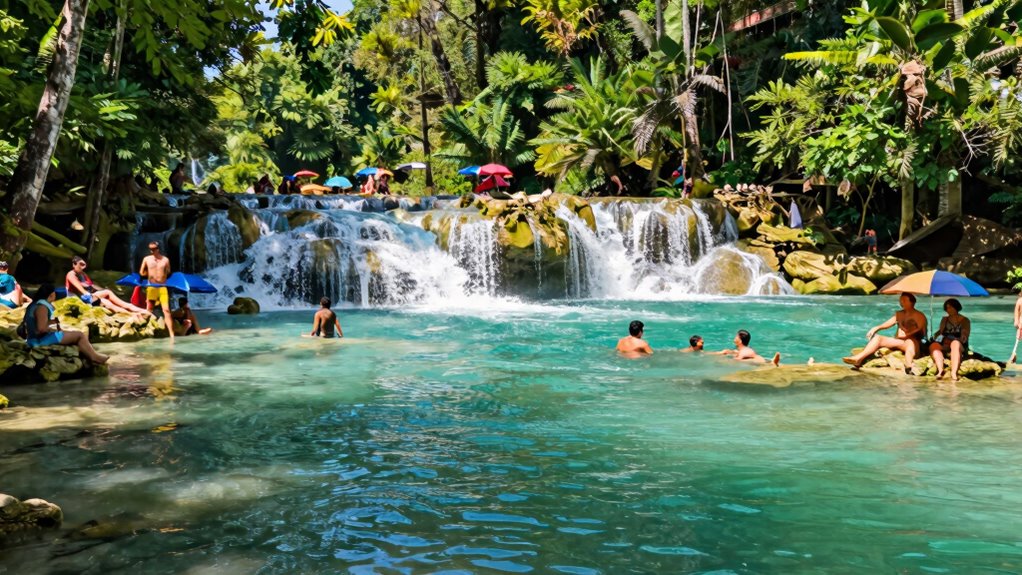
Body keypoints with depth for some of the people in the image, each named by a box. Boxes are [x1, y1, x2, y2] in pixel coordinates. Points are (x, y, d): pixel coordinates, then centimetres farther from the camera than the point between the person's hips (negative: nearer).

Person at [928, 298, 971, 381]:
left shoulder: (965, 320, 16)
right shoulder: (944, 320, 28)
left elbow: (965, 335, 3)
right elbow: (940, 331, 20)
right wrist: (936, 336, -3)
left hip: (960, 344, -3)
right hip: (944, 344, 3)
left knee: (955, 343, -41)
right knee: (934, 345, -31)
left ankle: (954, 372, -54)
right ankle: (940, 370, -49)